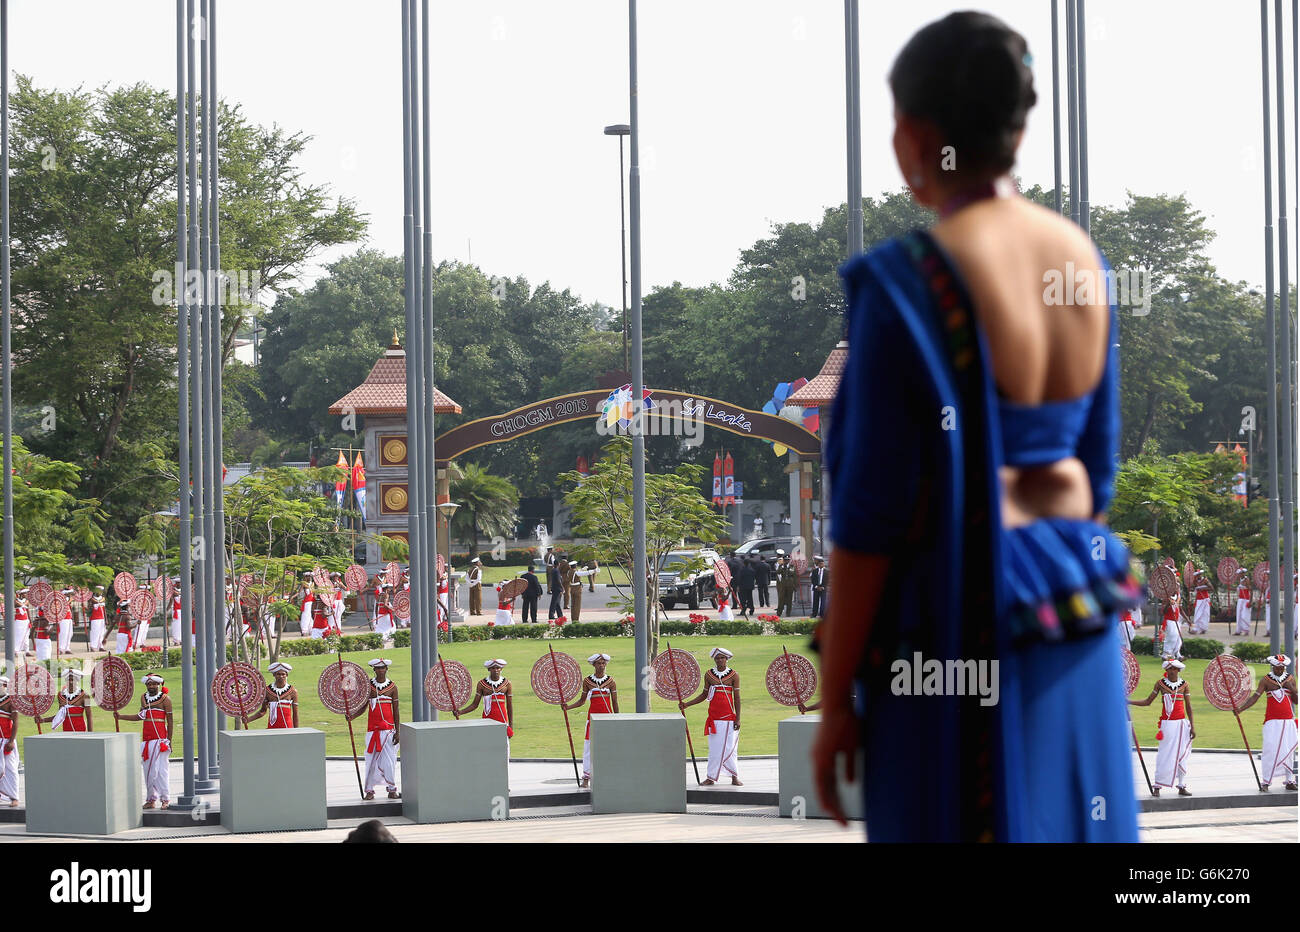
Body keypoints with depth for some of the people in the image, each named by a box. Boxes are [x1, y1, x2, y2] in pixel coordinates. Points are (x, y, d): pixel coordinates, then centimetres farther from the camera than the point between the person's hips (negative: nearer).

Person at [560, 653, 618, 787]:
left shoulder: (610, 681, 1)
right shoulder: (587, 680, 2)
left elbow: (615, 703, 4)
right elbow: (582, 700, 11)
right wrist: (568, 707, -1)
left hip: (607, 715, 0)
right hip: (592, 715, 0)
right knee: (588, 746, -3)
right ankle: (586, 778, 1)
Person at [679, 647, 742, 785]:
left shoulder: (734, 675, 0)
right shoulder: (709, 674, 7)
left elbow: (737, 698, 0)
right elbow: (704, 694, 16)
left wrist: (738, 719, -5)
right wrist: (686, 704, 9)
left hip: (729, 717, -2)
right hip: (713, 716, 2)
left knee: (728, 748, -5)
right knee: (714, 747, 1)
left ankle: (734, 776, 4)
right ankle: (711, 778, 4)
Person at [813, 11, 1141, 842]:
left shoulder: (906, 285, -18)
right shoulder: (1081, 258, 2)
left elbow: (874, 515, -16)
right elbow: (1098, 463, 11)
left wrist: (836, 702, -9)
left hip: (957, 624, -6)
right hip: (1077, 618, 6)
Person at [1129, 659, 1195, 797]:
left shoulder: (1184, 684, 6)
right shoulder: (1161, 683, 2)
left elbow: (1188, 706, 9)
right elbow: (1148, 701, 6)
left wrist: (1192, 726, 5)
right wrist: (1128, 701, -3)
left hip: (1182, 723, 2)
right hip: (1167, 723, -2)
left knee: (1182, 755, 4)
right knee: (1165, 755, -7)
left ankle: (1182, 786, 11)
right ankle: (1157, 786, -1)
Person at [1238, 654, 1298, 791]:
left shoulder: (1290, 679, 10)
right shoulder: (1265, 680, 1)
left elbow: (1296, 701, 10)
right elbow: (1255, 696, -6)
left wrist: (1292, 689, -8)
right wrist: (1240, 709, -18)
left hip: (1288, 721, 3)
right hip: (1272, 721, -3)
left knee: (1288, 750, 5)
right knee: (1270, 750, -12)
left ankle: (1289, 781, 15)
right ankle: (1265, 782, -8)